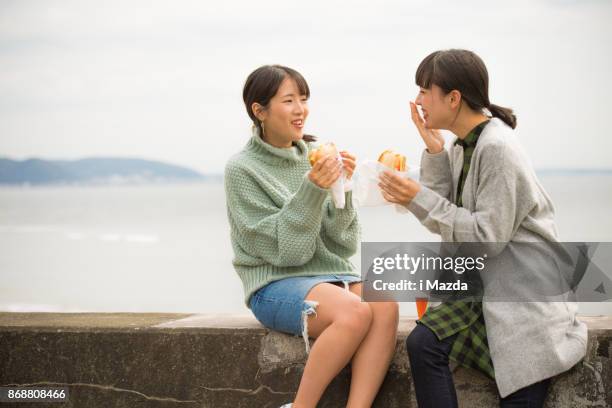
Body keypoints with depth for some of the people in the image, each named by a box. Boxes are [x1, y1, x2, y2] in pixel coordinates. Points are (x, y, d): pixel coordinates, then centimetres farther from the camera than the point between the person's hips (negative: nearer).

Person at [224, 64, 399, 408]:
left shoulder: (315, 156, 8)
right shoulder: (242, 169, -5)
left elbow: (344, 246, 5)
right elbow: (286, 250, -11)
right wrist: (311, 190, -22)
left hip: (333, 275, 5)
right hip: (277, 284, -5)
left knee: (386, 306, -27)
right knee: (354, 312, -32)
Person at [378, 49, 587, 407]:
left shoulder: (496, 148, -18)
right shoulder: (462, 147, 9)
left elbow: (488, 237, -20)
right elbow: (444, 216, 5)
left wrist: (419, 199, -21)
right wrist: (434, 151, -2)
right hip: (487, 288, 8)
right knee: (423, 344, -16)